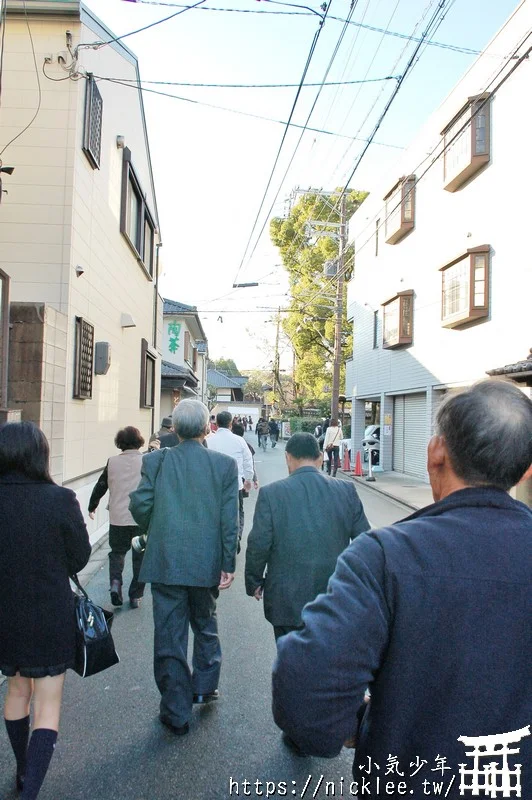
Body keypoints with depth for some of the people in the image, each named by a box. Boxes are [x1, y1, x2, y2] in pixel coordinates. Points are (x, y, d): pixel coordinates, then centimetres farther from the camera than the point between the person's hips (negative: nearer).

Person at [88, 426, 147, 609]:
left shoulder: (112, 462, -2)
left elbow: (101, 486, 8)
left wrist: (92, 507, 23)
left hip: (118, 518, 1)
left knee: (117, 552, 20)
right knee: (140, 557, 11)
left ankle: (115, 582, -2)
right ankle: (135, 596, 15)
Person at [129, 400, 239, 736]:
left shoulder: (155, 460, -7)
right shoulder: (225, 464, -6)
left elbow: (140, 505, -7)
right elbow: (230, 519, -7)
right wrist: (228, 564, -1)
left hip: (165, 562, -1)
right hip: (207, 562, 1)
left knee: (169, 636, 10)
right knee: (205, 624, 26)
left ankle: (177, 712, 20)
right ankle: (204, 686, 37)